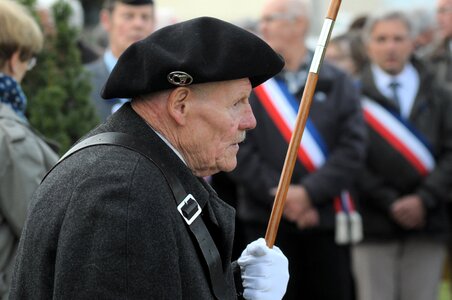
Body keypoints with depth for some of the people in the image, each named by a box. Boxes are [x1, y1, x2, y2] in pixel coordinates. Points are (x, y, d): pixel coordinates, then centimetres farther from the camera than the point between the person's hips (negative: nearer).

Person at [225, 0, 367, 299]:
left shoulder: (338, 84, 6)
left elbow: (352, 148, -3)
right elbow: (236, 150, -4)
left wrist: (309, 192, -14)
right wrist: (279, 194, -12)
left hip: (327, 222, 1)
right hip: (266, 223, -1)